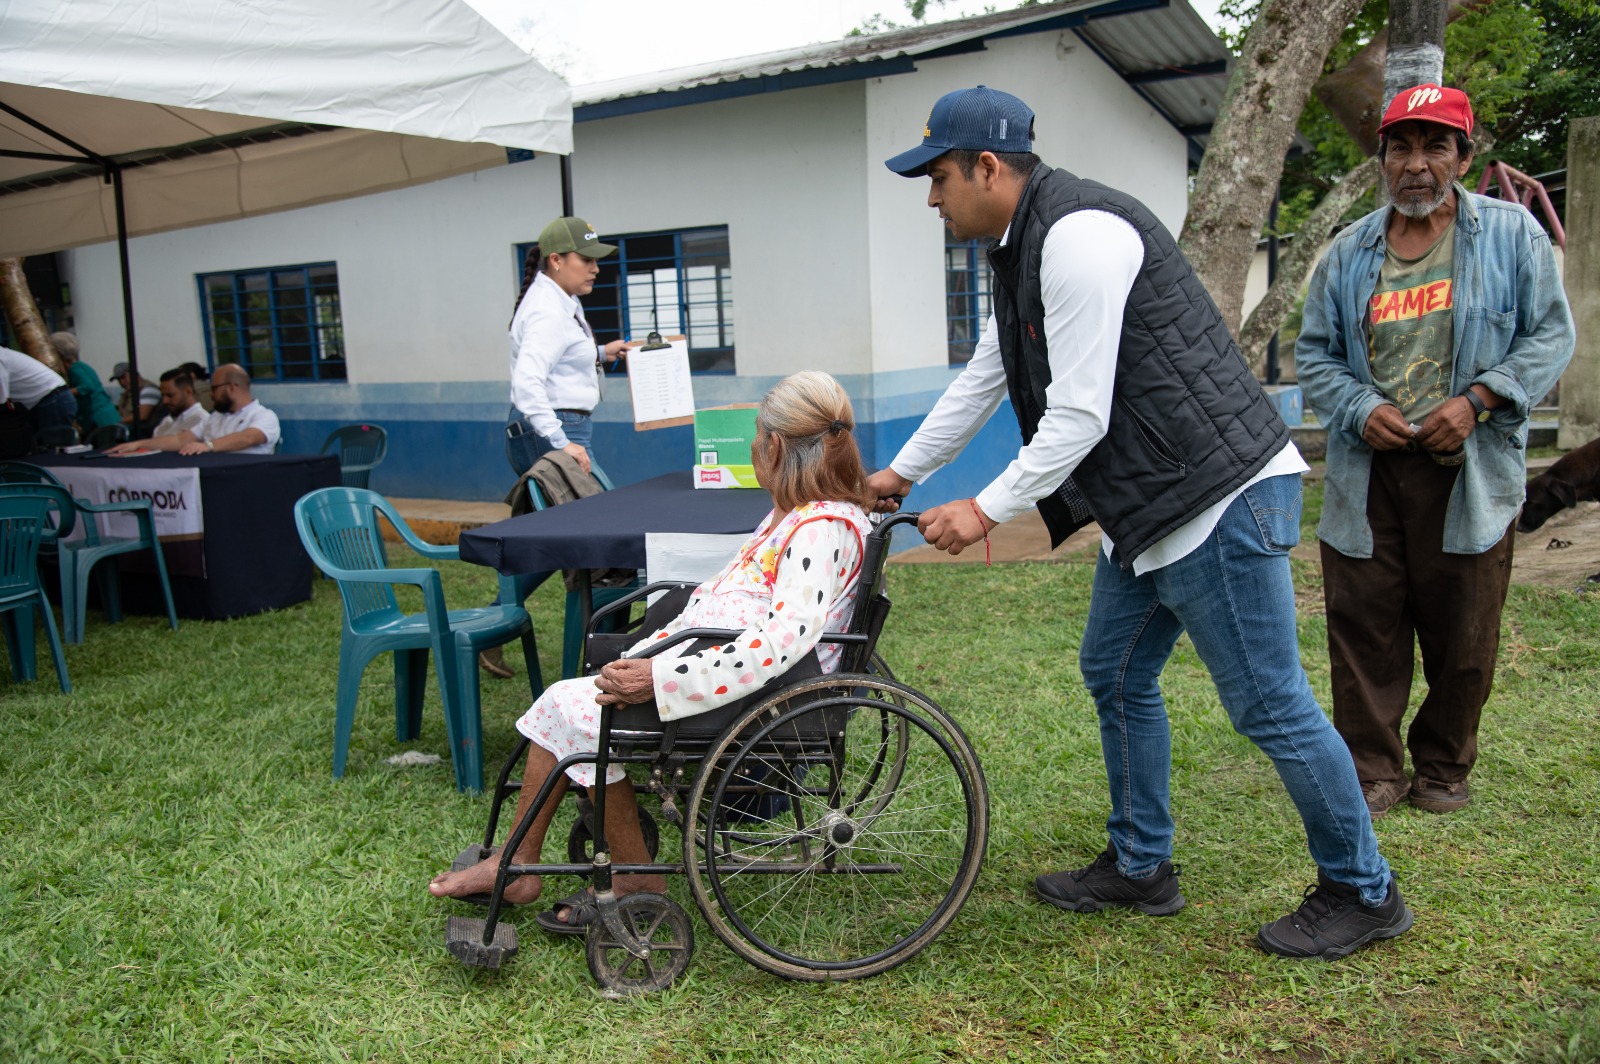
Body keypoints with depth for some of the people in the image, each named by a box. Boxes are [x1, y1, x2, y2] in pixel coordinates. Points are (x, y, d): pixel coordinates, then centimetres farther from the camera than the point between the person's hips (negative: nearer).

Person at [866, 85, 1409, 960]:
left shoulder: (1078, 233, -19)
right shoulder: (1023, 248, 14)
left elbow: (1080, 416, -22)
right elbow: (982, 381, 23)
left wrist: (985, 510, -14)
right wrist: (902, 472, 28)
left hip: (1221, 499, -11)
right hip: (1149, 507, 11)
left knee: (1269, 705, -1)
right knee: (1115, 676, 16)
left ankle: (1362, 893, 19)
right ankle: (1141, 866, 32)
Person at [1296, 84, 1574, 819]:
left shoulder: (1512, 233, 4)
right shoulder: (1348, 252, 9)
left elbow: (1551, 334, 3)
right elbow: (1314, 352, 11)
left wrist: (1475, 401, -12)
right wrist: (1360, 409, -8)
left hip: (1469, 473, -1)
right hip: (1367, 474, 1)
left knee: (1462, 636, 8)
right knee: (1364, 629, 2)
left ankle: (1443, 767, 28)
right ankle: (1372, 770, 16)